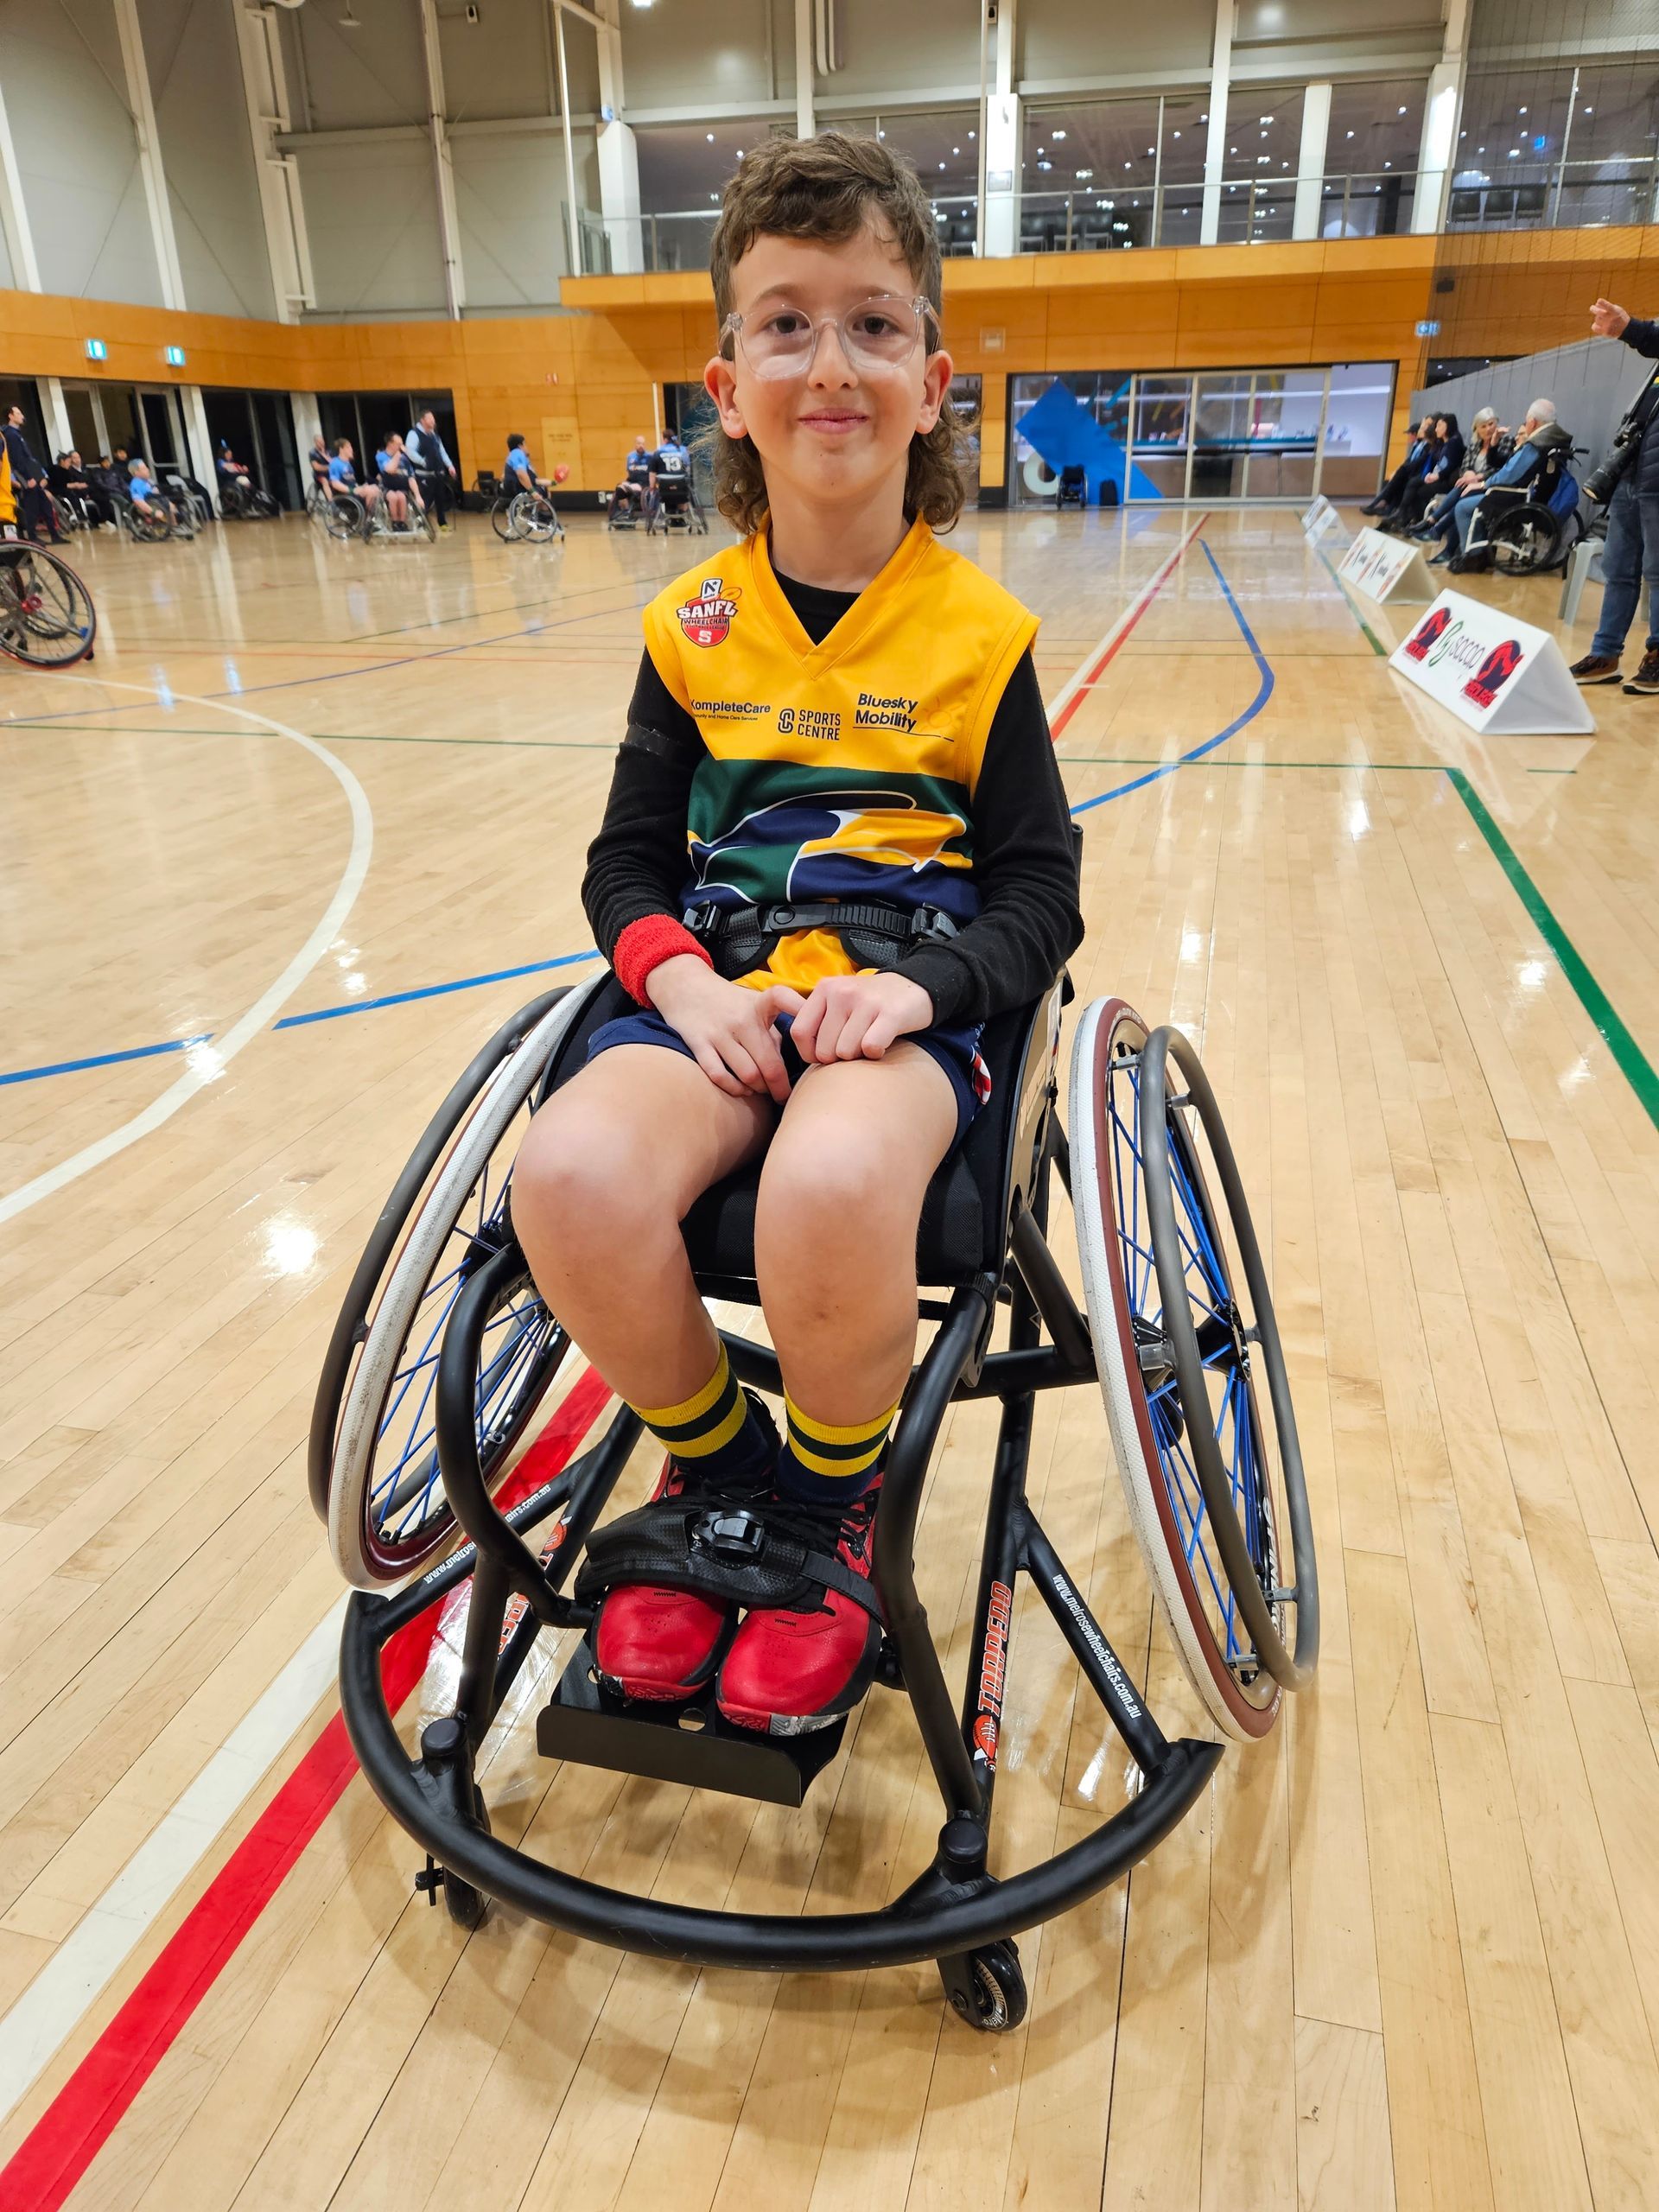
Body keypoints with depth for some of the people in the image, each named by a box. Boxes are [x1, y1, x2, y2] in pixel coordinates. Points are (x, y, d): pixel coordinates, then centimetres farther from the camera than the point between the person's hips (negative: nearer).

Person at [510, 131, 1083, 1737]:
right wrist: (680, 978, -10)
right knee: (570, 1176, -28)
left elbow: (1038, 890, 3)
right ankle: (720, 1474, 3)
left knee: (832, 1190, -36)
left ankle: (835, 1512, -1)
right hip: (718, 987, 3)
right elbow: (629, 860, 11)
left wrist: (920, 984, -17)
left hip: (902, 999, -2)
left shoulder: (977, 635, 2)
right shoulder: (690, 629, 8)